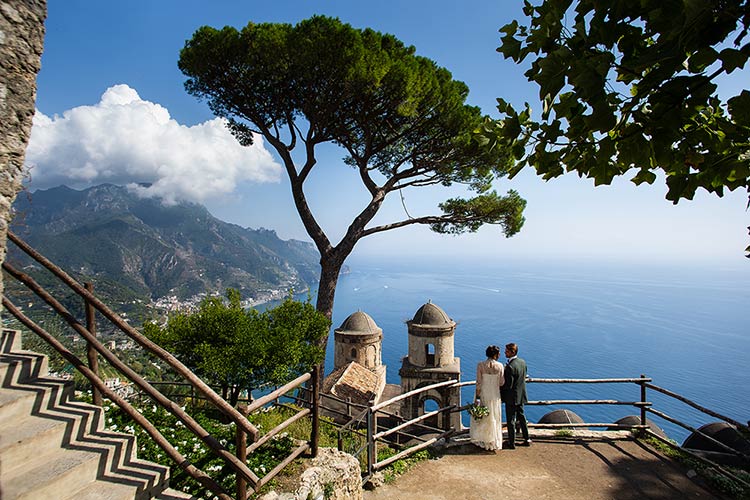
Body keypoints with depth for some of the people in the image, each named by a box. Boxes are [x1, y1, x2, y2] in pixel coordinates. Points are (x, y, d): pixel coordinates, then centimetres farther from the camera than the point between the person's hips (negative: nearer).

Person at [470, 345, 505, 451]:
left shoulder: (480, 365, -11)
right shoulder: (500, 366, -10)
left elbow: (478, 383, -11)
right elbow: (501, 383, -5)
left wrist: (477, 397, -5)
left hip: (483, 394, -1)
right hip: (495, 394, 1)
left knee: (481, 418, 14)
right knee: (494, 418, 15)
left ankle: (481, 440, 23)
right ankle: (494, 443, 23)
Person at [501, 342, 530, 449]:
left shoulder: (510, 366, -27)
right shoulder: (523, 362, -1)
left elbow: (508, 385, -25)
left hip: (512, 397, -8)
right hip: (521, 396, 8)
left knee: (511, 421, 6)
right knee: (521, 417, 22)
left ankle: (512, 443, 17)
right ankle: (527, 439, 33)